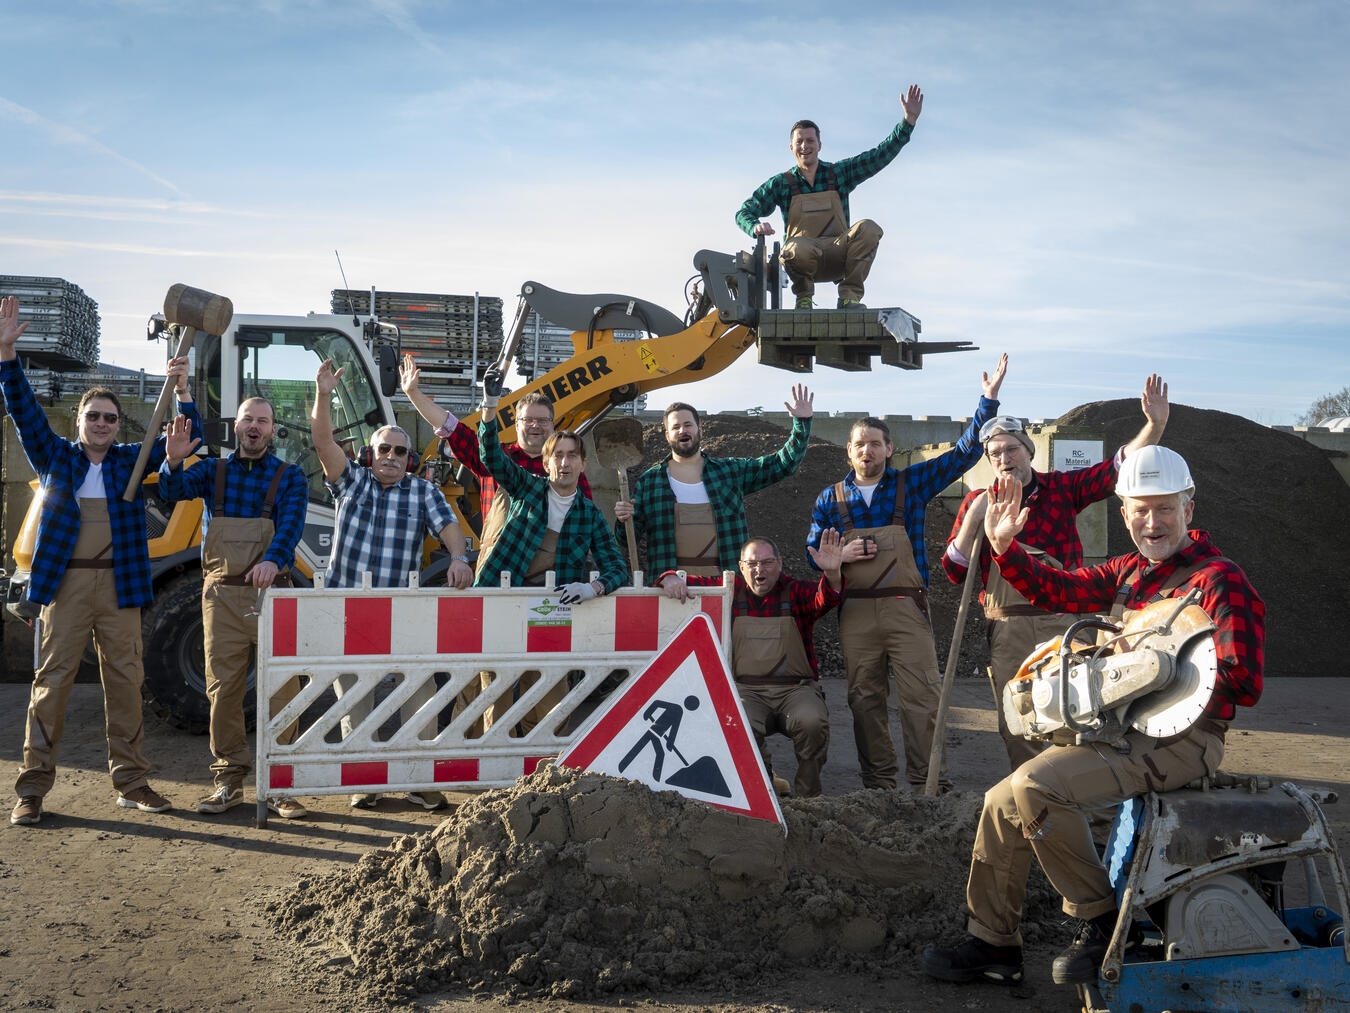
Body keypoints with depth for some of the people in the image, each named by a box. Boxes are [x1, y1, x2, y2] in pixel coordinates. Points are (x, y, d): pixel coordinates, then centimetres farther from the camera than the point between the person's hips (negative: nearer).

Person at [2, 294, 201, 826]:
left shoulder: (131, 459, 13)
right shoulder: (54, 457, 9)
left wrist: (182, 391, -5)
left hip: (119, 585, 2)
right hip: (65, 583, -2)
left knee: (125, 682, 4)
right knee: (51, 682, -3)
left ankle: (131, 782, 12)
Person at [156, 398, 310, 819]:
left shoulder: (289, 477, 5)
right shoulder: (213, 471, 11)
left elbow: (291, 524, -12)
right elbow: (173, 490, -6)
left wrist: (273, 560, -32)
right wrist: (173, 462, -29)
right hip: (222, 595, 2)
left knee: (282, 687, -5)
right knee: (223, 689, 4)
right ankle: (229, 781, 14)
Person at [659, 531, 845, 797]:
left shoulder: (795, 591, 5)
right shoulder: (730, 591, 10)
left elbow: (825, 598, -17)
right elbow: (688, 582, 16)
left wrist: (832, 573, -39)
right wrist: (672, 579, -9)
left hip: (796, 688, -1)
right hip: (747, 689, 1)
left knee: (811, 722, -32)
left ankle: (808, 795, -6)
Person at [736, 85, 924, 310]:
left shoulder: (839, 173, 10)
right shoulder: (781, 183, 7)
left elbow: (881, 155, 4)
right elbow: (744, 213, 7)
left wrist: (909, 120, -6)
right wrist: (755, 227, -18)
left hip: (838, 256, 2)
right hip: (805, 258, -2)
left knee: (868, 228, -27)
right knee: (796, 248, -39)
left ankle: (849, 296, -18)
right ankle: (804, 295, -6)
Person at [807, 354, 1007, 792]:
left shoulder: (911, 484, 7)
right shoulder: (830, 498, 10)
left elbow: (964, 453, 4)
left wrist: (988, 401, -4)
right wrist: (840, 555, -8)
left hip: (906, 608, -1)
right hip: (856, 612, 2)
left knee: (922, 696, -9)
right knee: (865, 700, 5)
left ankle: (929, 783, -5)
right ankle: (878, 785, 13)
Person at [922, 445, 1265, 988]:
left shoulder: (1220, 580, -11)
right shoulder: (1130, 570, 14)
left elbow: (1242, 683, -18)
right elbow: (1057, 589, 16)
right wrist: (1003, 547, 1)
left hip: (1178, 740, -8)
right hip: (1117, 730, 8)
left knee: (1036, 788, -26)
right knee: (1004, 801, 3)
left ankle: (1099, 919, -10)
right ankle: (993, 945, 14)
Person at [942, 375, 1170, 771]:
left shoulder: (1062, 488, 4)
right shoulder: (977, 502, 7)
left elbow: (1118, 469, -5)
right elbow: (954, 571, 3)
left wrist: (1154, 425, -19)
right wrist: (973, 517, -9)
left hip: (1062, 622, -1)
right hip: (1007, 630, 2)